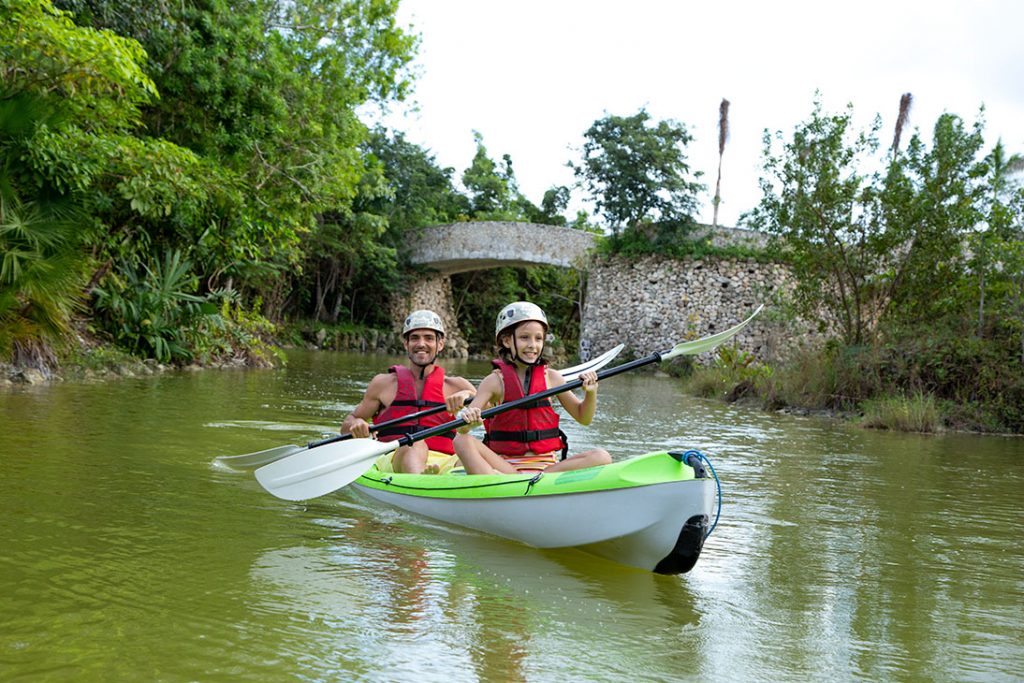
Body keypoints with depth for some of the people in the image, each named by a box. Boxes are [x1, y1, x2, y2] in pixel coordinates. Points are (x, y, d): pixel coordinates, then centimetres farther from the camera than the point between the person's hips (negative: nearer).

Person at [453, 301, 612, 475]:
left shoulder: (551, 378, 7)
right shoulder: (495, 381, 0)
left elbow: (583, 418, 13)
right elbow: (461, 427, -8)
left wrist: (590, 392, -6)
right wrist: (466, 418, -32)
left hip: (545, 464, 2)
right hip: (504, 463, -2)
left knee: (601, 457, -21)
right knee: (462, 442, -24)